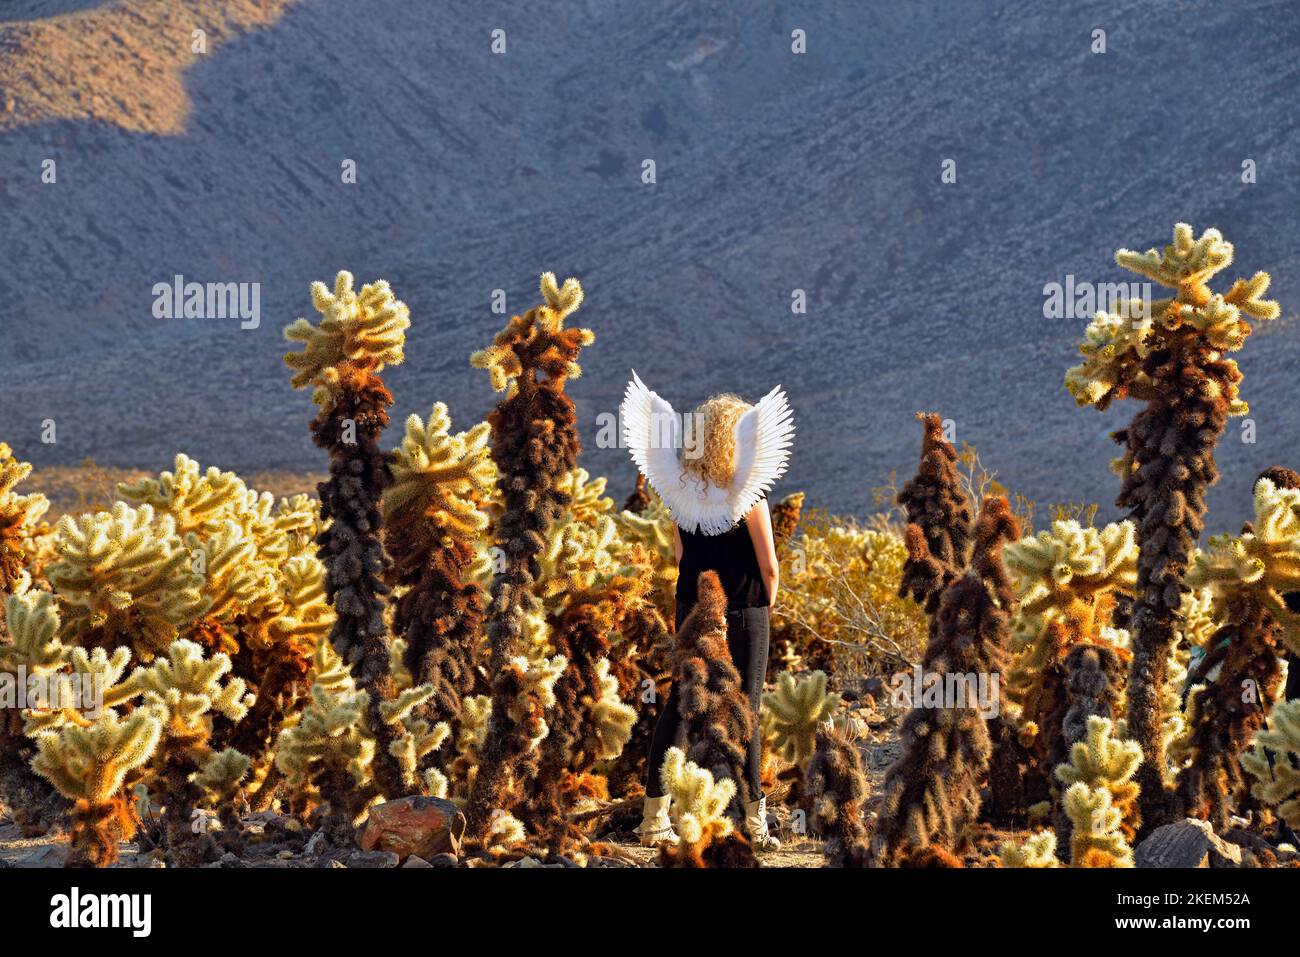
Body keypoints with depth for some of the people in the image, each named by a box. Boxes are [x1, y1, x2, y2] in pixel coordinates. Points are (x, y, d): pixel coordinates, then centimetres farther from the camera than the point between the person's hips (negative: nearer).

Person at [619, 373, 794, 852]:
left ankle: (655, 818, 12)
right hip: (742, 614, -5)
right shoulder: (747, 495, -15)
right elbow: (769, 566, -11)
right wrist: (767, 603, 6)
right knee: (743, 713, 0)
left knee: (678, 704, 12)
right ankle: (753, 824, -1)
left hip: (691, 609, 5)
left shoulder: (680, 492, 1)